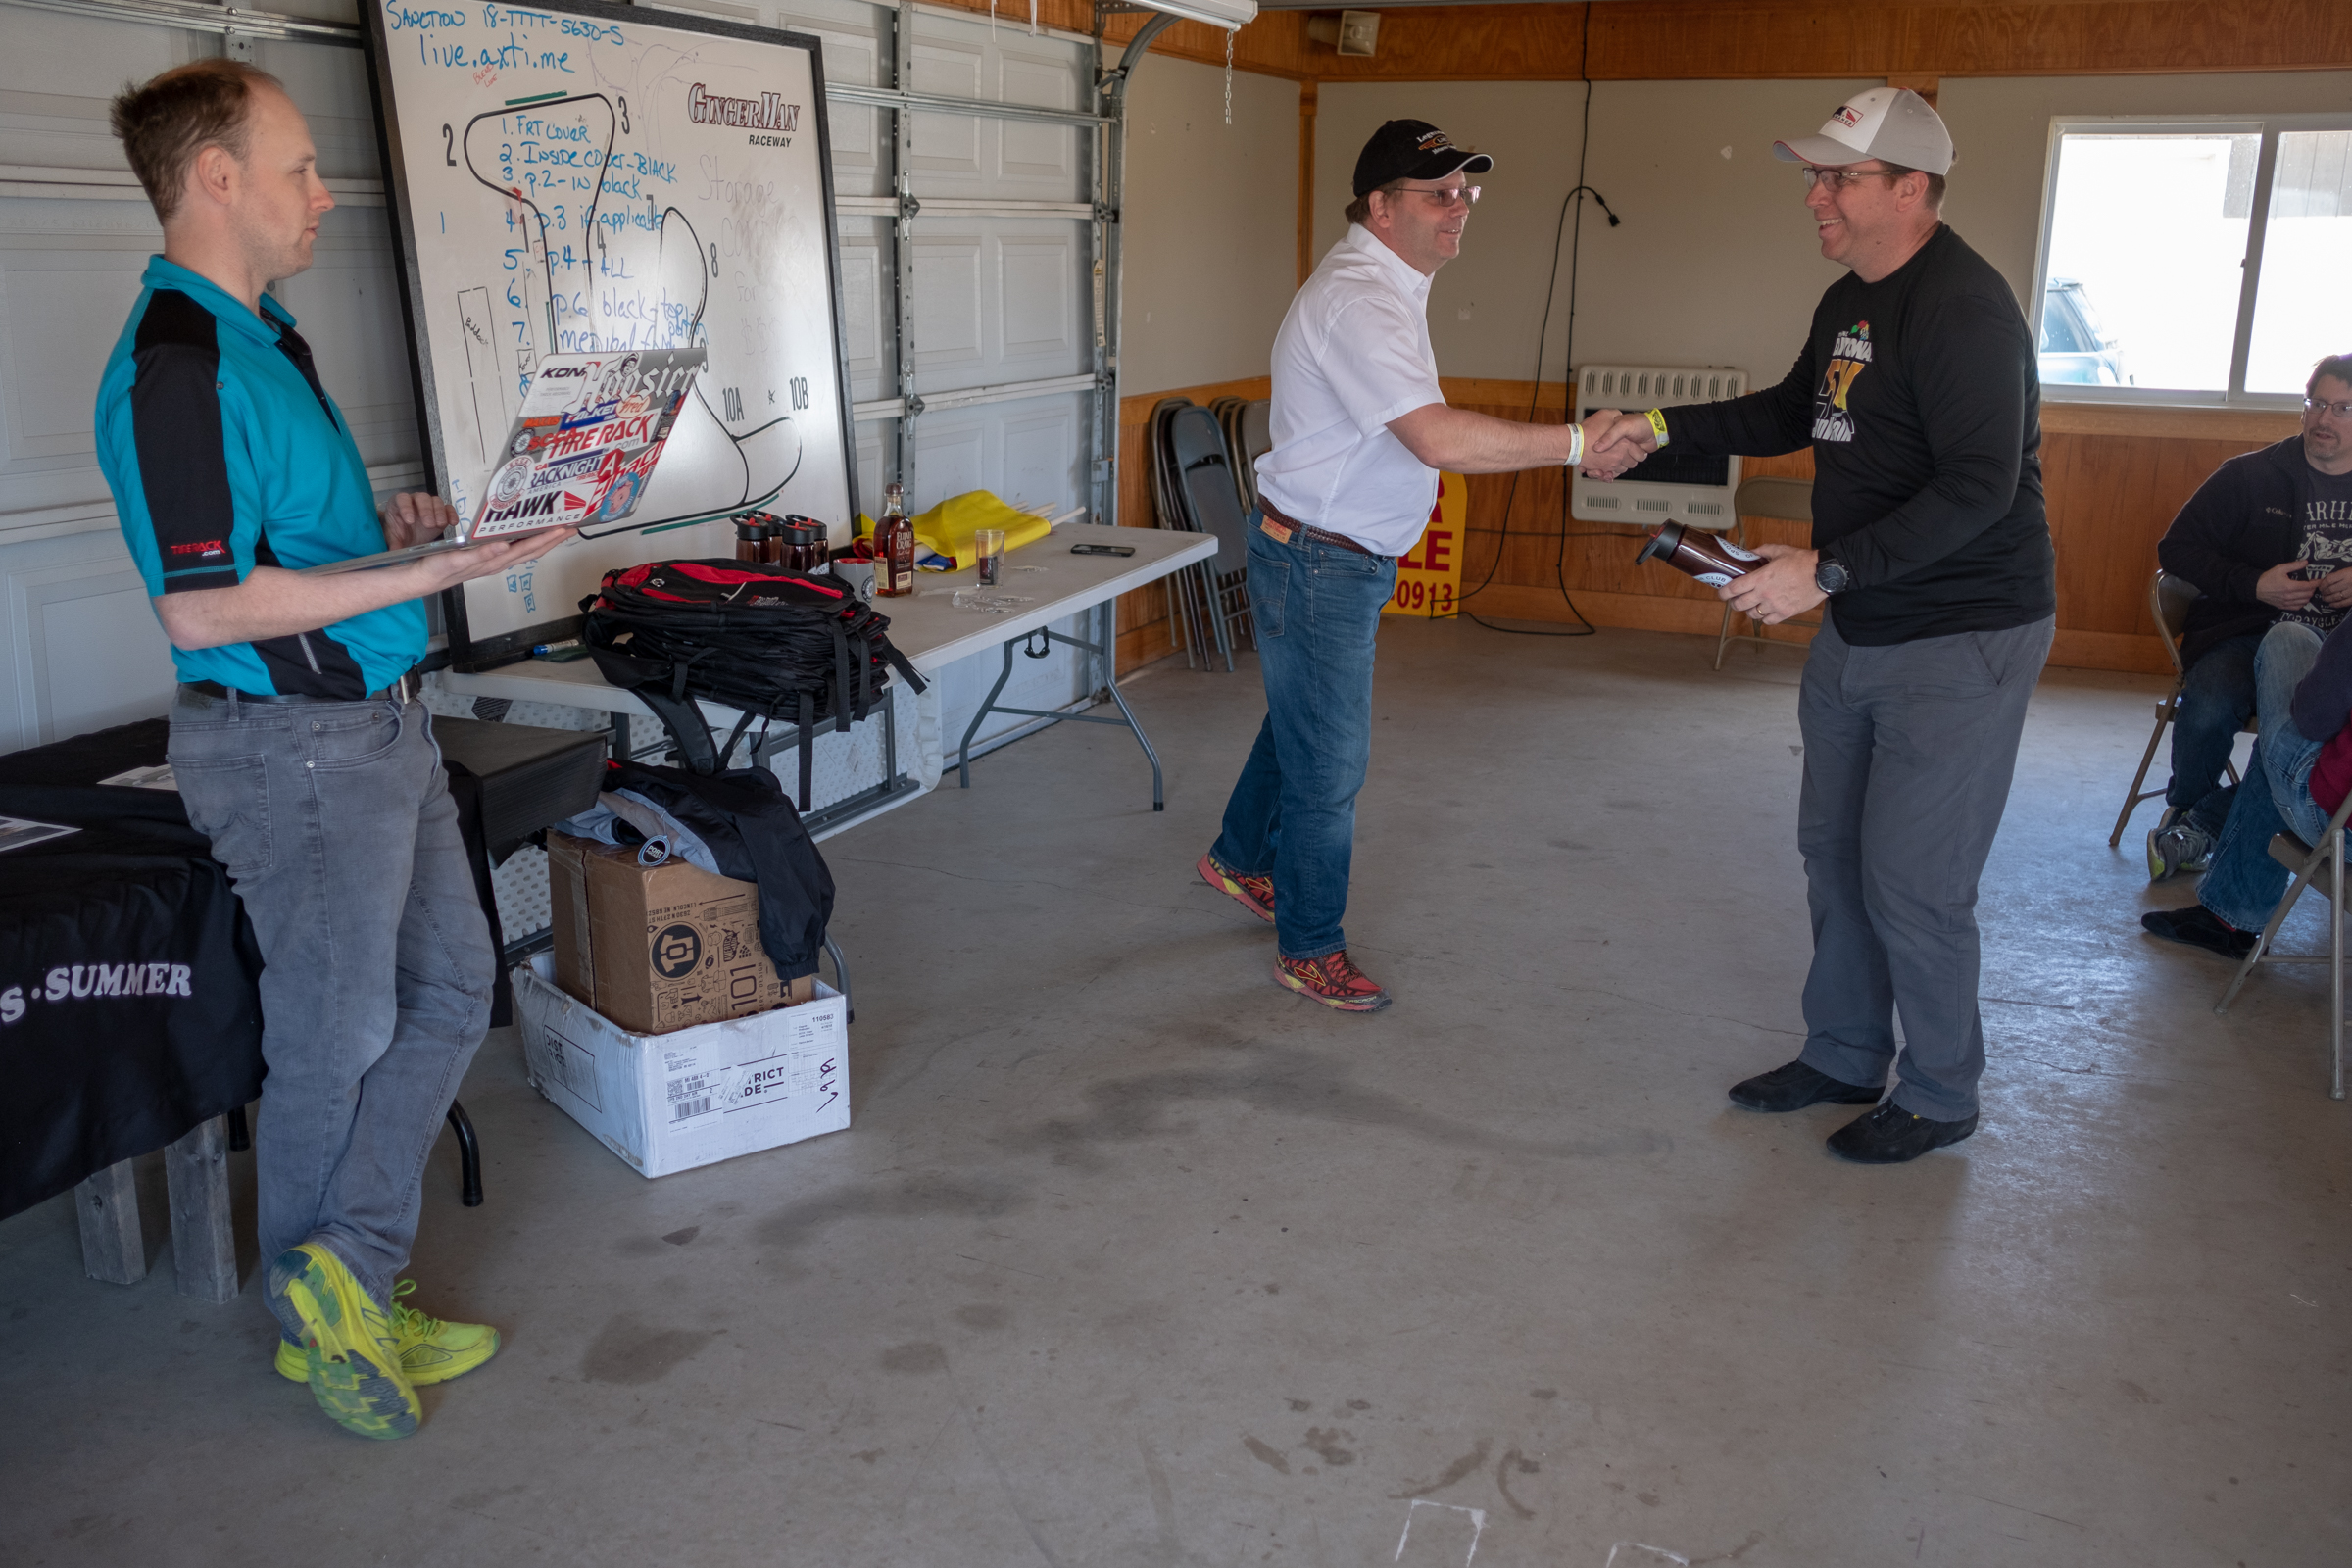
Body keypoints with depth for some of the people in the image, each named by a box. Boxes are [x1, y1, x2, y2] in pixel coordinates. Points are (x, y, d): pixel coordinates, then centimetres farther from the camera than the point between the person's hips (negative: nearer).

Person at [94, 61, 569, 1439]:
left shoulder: (261, 338, 12)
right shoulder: (174, 367, -19)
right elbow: (204, 607, -24)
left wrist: (383, 527, 6)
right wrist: (430, 574, -23)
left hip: (378, 722, 10)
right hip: (293, 746, -10)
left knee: (452, 989, 14)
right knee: (336, 1040, 4)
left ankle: (347, 1280, 21)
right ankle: (322, 1321, 25)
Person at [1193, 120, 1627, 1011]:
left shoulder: (1387, 286, 10)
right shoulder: (1355, 302, -25)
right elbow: (1440, 439, -35)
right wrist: (1575, 443, -32)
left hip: (1346, 558, 10)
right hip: (1316, 562, -10)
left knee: (1301, 723, 25)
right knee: (1328, 766, 0)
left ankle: (1240, 859, 45)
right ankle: (1309, 950, 16)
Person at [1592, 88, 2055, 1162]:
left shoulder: (1964, 310, -21)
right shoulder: (1850, 302, 10)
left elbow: (1977, 490, -28)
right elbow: (1795, 415, 26)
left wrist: (1829, 569, -31)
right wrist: (1665, 427, 14)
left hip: (1959, 642, -10)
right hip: (1856, 631, 10)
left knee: (1911, 881, -2)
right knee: (1832, 851, 16)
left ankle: (1940, 1096, 19)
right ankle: (1843, 1058, 33)